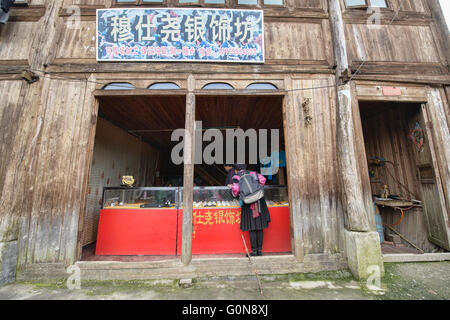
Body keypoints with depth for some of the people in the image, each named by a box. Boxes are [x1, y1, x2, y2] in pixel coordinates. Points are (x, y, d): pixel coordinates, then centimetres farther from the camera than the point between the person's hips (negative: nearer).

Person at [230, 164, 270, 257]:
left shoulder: (236, 177, 4)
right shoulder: (252, 173, 15)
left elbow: (235, 189, -10)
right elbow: (262, 179, 3)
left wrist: (235, 194, 13)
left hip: (248, 204, -3)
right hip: (259, 202, 4)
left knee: (252, 229, 5)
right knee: (259, 228, 11)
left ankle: (254, 251, 10)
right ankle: (260, 250, 19)